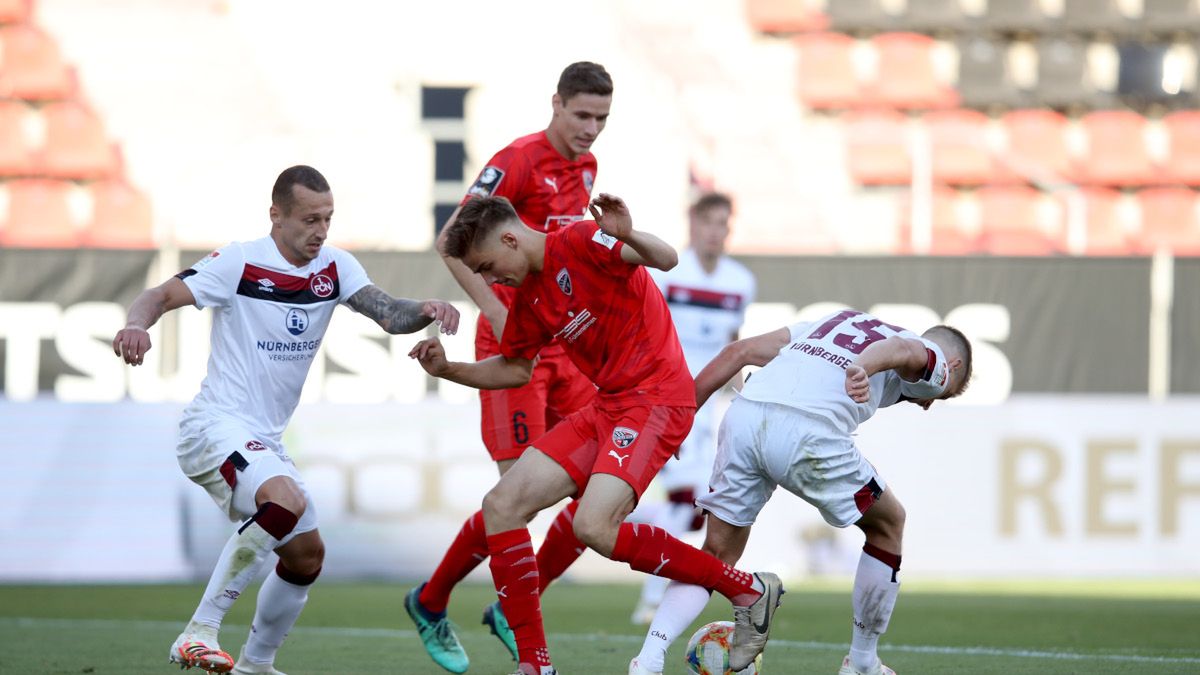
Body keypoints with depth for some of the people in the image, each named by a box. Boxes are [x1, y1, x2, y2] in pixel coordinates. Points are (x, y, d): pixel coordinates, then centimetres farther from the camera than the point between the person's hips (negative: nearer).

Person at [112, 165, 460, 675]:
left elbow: (388, 314, -7)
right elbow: (161, 297, -14)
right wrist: (136, 324, -36)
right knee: (286, 501, -33)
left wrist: (425, 311, -29)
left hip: (264, 441, 8)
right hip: (216, 426, -8)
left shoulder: (335, 268, 6)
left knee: (306, 555, 12)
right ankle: (200, 632, -27)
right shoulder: (240, 263, -10)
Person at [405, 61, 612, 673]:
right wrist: (498, 313, -22)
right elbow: (452, 241, -15)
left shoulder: (585, 167, 12)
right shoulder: (518, 161, -12)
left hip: (567, 346, 8)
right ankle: (430, 603, 8)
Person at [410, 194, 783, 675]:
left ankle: (746, 589, -10)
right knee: (502, 505, 0)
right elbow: (514, 369, 27)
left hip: (655, 397, -9)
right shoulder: (529, 297, 14)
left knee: (594, 527, -26)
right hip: (607, 405, 9)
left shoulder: (580, 242, -11)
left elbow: (666, 260, -22)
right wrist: (449, 370, 14)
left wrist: (628, 237, -43)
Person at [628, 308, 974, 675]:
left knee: (716, 556, 16)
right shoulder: (935, 361, 21)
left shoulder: (840, 321, 38)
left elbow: (739, 351, 27)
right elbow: (902, 349, -6)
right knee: (888, 524, 21)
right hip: (808, 432, -5)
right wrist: (864, 367, -28)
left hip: (743, 413, 5)